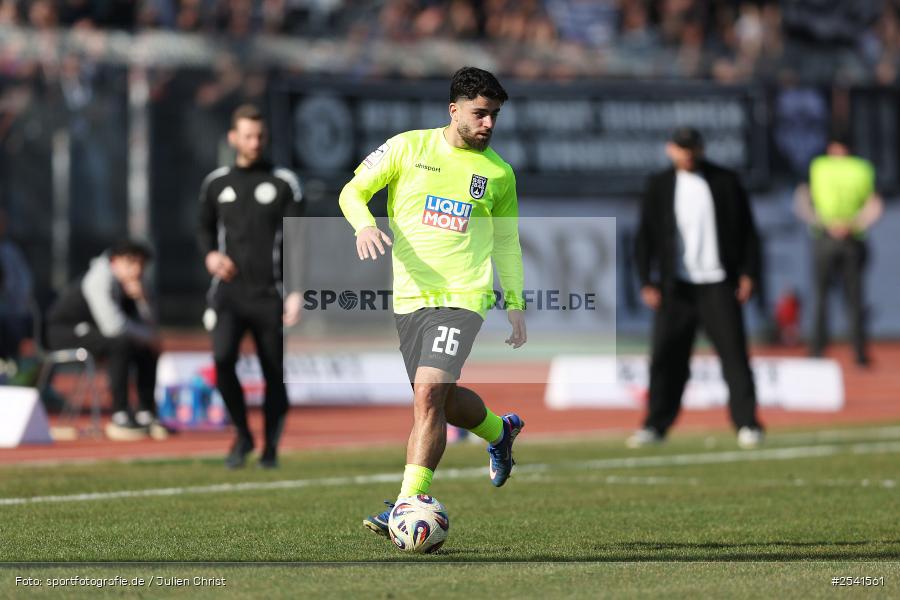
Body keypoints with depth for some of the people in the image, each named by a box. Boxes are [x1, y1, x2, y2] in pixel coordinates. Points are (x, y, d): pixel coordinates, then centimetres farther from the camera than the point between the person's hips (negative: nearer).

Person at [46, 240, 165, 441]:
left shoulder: (131, 282, 1)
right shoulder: (99, 281, -26)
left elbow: (149, 323, 2)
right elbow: (113, 326, -35)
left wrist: (142, 298, -18)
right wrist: (148, 336, -21)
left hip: (91, 330, 9)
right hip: (63, 332, -9)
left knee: (148, 349, -1)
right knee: (121, 343, -32)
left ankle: (146, 414, 1)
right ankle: (120, 418, -31)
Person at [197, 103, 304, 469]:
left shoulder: (283, 183, 3)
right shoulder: (216, 184, 10)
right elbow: (205, 228, 23)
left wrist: (296, 293, -9)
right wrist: (210, 254, 0)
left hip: (268, 294, -1)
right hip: (228, 290, 1)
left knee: (274, 373, 2)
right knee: (222, 358, -20)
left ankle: (270, 448, 18)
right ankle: (242, 434, 0)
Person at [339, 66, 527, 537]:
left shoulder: (498, 172, 7)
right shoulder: (407, 147, 3)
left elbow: (506, 243, 17)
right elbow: (353, 191, 5)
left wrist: (515, 305, 12)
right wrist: (364, 225, -17)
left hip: (462, 296, -2)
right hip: (409, 296, 2)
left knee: (428, 395, -19)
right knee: (444, 399, 13)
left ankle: (409, 503, -18)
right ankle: (500, 431, 46)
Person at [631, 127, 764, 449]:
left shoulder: (726, 182, 6)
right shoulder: (659, 186, 9)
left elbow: (747, 230, 6)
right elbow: (645, 237, 8)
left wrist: (748, 274, -2)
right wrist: (647, 282, 0)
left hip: (718, 283, -1)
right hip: (675, 286, 1)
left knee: (734, 353, -7)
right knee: (666, 357, 0)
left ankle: (747, 423, -5)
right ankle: (656, 425, 10)